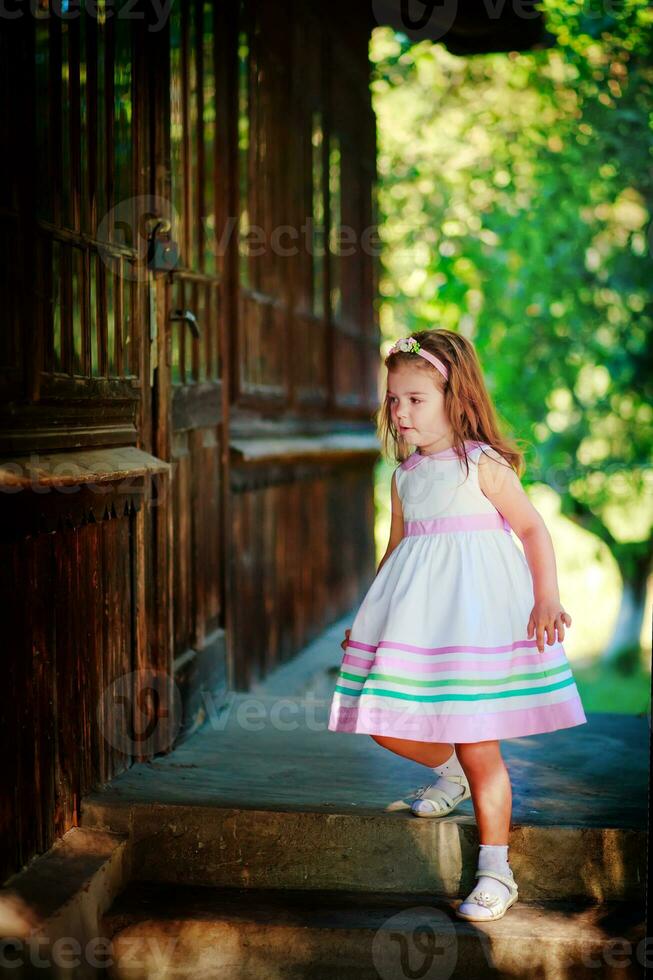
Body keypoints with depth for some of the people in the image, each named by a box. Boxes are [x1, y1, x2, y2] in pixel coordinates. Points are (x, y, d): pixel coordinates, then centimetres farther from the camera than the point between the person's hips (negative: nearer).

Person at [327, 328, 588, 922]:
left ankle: (496, 872, 8)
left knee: (477, 746, -4)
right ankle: (447, 771, 36)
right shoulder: (405, 476, 11)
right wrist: (367, 618, 22)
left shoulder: (483, 464, -7)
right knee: (386, 723, 4)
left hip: (473, 610, -6)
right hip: (415, 614, 6)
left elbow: (534, 528, -6)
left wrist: (547, 601, -15)